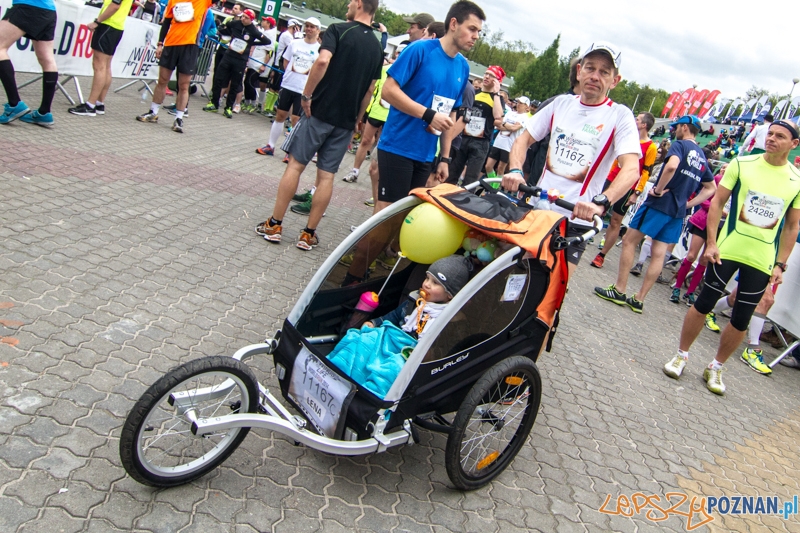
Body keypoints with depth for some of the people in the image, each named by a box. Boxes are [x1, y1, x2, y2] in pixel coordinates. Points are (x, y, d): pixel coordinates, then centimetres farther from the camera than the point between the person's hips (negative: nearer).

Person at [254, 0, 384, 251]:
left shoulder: (339, 29, -5)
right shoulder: (377, 47, 11)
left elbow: (322, 61, -22)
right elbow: (369, 90, 14)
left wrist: (307, 95, -13)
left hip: (320, 111, -4)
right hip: (345, 121, 5)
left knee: (295, 164, 3)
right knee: (327, 176, 6)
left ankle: (274, 225, 7)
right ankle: (308, 234, 10)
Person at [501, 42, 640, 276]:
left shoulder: (620, 116, -5)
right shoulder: (561, 103, 7)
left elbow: (631, 169, -18)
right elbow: (524, 139, 6)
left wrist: (600, 202, -36)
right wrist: (515, 170, -16)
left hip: (576, 218, -4)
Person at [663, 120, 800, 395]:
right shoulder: (742, 164, -3)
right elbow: (717, 202, -1)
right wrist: (711, 243, -8)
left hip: (762, 261, 2)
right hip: (727, 250, -2)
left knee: (741, 320, 7)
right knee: (703, 304, 3)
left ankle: (715, 368, 24)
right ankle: (681, 355, 21)